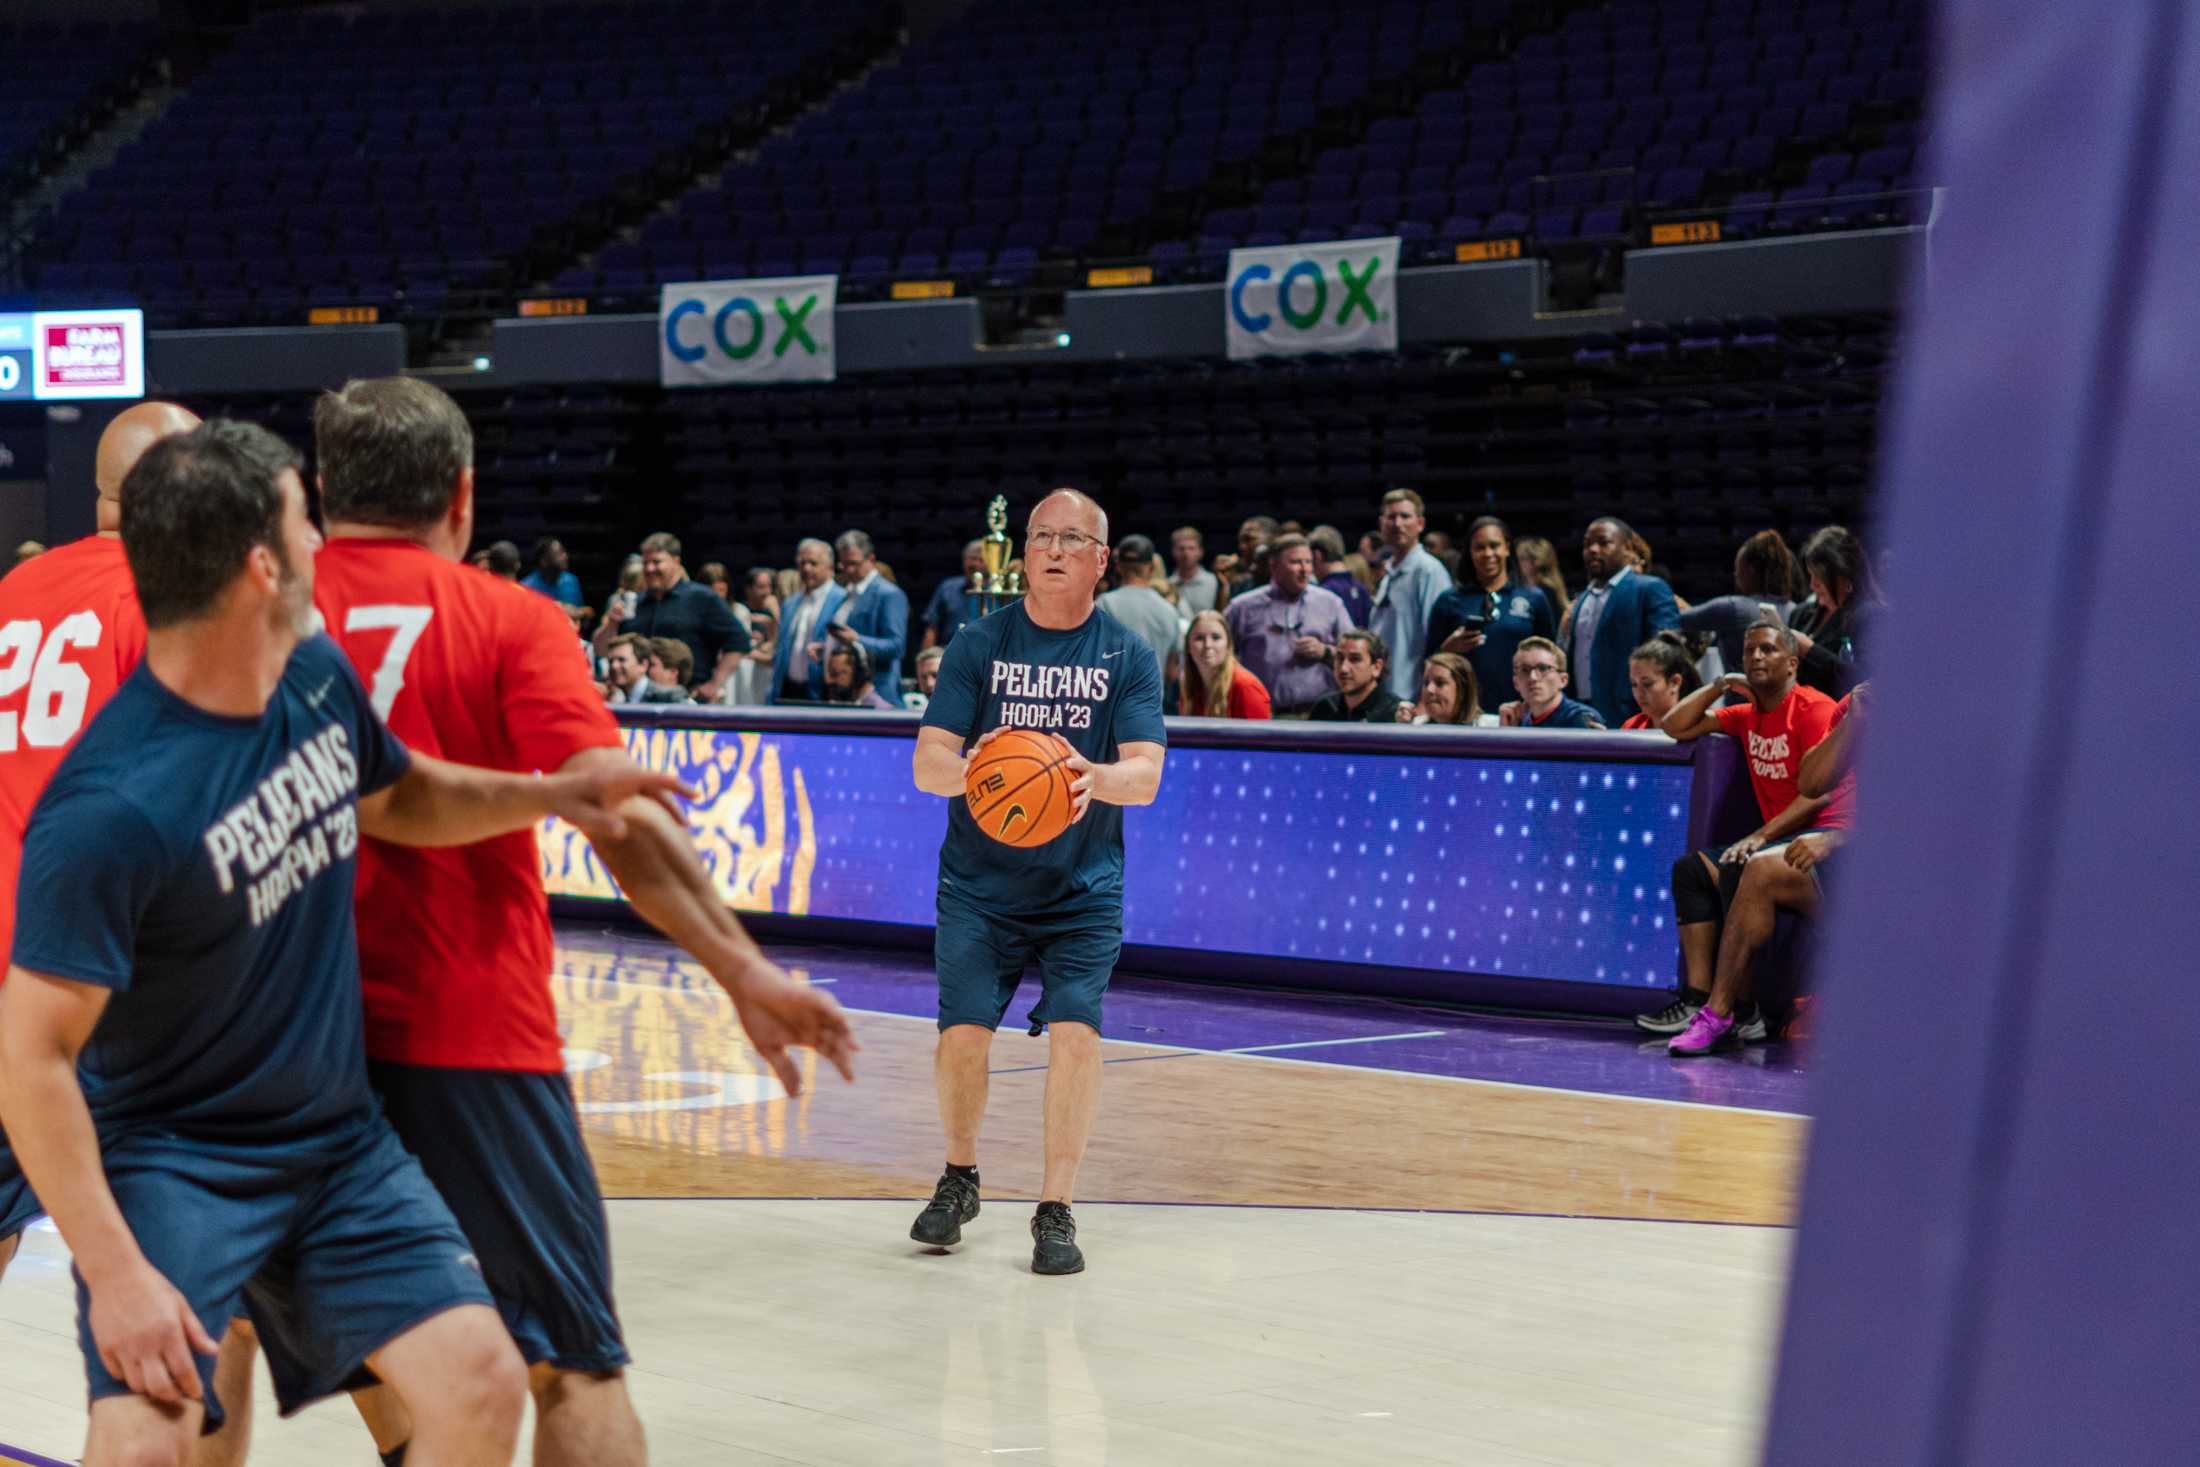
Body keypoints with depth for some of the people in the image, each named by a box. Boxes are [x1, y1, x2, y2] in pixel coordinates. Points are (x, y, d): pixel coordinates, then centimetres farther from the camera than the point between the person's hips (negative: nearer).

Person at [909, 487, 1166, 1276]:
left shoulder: (1129, 657, 1)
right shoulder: (978, 645, 1)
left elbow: (1145, 773, -10)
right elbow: (926, 763, -6)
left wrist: (1095, 778, -33)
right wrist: (971, 770, -30)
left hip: (1084, 890, 0)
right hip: (979, 883, 0)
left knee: (1076, 1031, -15)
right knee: (962, 1031, -8)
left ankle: (1055, 1211, -2)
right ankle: (959, 1178, 20)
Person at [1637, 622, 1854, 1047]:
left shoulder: (1814, 709, -9)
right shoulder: (1748, 716, 15)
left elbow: (1818, 794, -18)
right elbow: (1676, 727, 19)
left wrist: (1761, 835, -24)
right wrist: (1719, 686, 8)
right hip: (1777, 836, 9)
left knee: (1738, 869, -30)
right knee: (1692, 868, -3)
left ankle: (1740, 1012, -29)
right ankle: (1698, 997, -15)